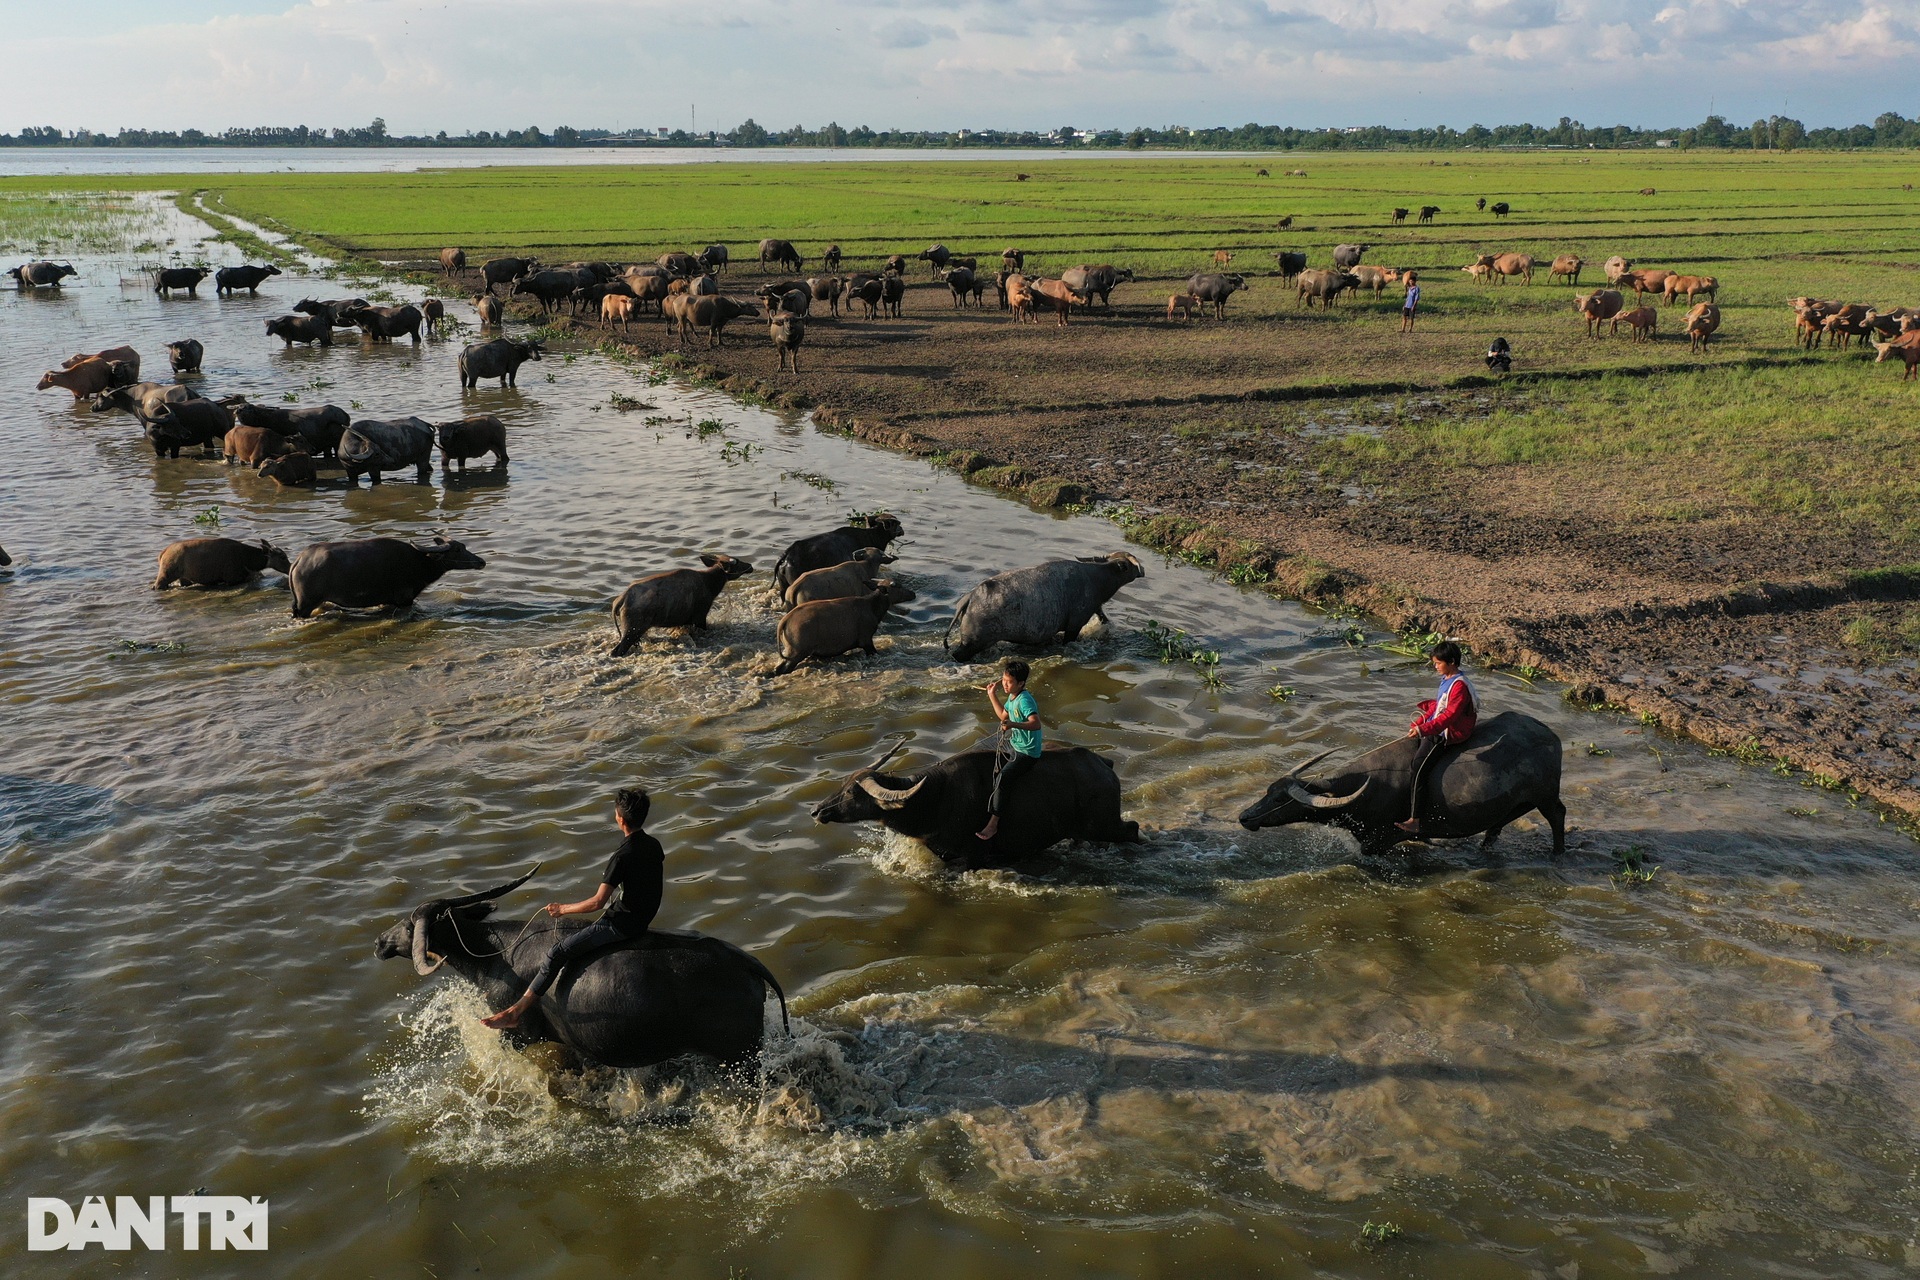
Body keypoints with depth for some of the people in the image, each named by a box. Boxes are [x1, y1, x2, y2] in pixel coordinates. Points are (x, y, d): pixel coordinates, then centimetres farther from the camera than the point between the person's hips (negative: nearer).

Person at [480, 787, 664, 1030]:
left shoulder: (622, 857, -25)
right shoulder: (654, 845, 0)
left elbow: (597, 902, -24)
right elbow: (660, 883, 17)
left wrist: (562, 909, -12)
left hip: (621, 924, -9)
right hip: (644, 918, 9)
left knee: (557, 953, -9)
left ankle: (514, 1012, -10)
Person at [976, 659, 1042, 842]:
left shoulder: (1025, 701, -24)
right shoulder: (1012, 697, 5)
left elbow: (1036, 724, -39)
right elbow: (1003, 716, 23)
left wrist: (1013, 724, -51)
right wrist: (992, 695, 17)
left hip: (1027, 752, -10)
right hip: (1014, 744, 10)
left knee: (1002, 778, -20)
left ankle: (993, 824, -19)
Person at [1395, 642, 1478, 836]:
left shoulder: (1459, 685, -19)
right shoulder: (1446, 680, 12)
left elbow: (1450, 715, -28)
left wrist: (1424, 729, -36)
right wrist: (1418, 723, 17)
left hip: (1449, 735, -11)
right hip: (1436, 729, 11)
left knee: (1419, 762, -22)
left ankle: (1414, 820, -27)